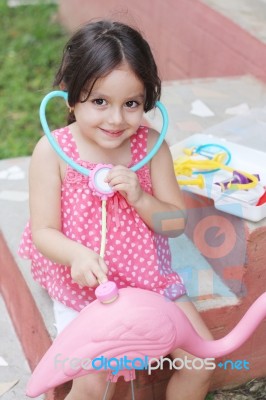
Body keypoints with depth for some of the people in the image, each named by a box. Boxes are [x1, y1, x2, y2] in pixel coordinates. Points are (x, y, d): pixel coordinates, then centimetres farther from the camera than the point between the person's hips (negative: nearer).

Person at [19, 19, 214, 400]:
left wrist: (139, 197, -22)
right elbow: (43, 231, -12)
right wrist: (77, 255, -33)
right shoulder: (52, 152, -14)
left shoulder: (151, 144, -7)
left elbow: (177, 223, -2)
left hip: (148, 277, 3)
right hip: (83, 285, -3)